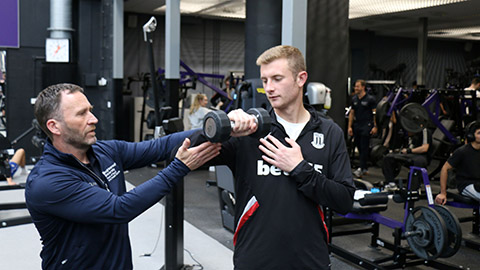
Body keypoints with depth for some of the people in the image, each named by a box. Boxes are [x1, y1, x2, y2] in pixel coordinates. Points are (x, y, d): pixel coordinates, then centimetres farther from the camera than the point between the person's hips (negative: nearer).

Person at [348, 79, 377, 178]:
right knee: (359, 147, 9)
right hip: (356, 126, 6)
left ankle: (361, 169, -12)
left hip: (366, 126, -6)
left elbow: (375, 113, -5)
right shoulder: (354, 99, 11)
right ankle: (365, 168, 19)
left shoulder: (370, 99, -5)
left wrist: (375, 126, -10)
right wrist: (350, 126, 9)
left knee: (364, 148, -8)